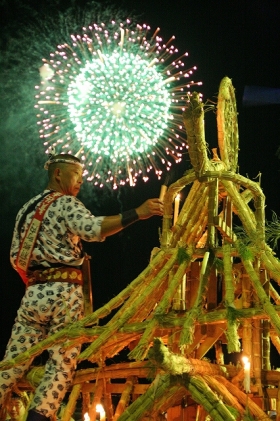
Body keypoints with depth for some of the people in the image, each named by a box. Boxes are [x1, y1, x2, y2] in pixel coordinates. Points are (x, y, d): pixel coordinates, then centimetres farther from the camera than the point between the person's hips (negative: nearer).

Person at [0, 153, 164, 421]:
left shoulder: (26, 209, 21)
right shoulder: (65, 203, -2)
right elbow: (93, 228, -22)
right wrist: (137, 213, -27)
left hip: (32, 293, 6)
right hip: (63, 292, -6)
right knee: (61, 364, -3)